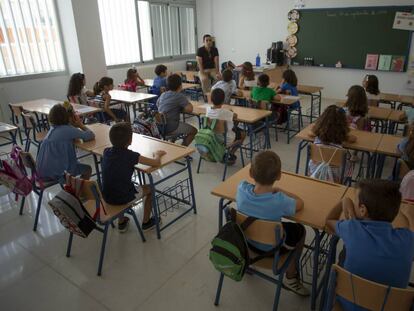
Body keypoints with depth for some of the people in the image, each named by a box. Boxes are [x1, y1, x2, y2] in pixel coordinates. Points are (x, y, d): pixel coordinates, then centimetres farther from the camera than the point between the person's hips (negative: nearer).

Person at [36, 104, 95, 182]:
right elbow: (91, 136, -11)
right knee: (87, 169, 11)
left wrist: (75, 126, 5)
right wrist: (81, 125, 6)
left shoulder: (52, 128, 9)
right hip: (56, 172, -8)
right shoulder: (68, 130, -14)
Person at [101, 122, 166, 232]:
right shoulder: (131, 155, -19)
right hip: (124, 197, -6)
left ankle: (121, 222, 42)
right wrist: (157, 154, 6)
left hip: (107, 197, 6)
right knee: (150, 188, 18)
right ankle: (146, 222, 31)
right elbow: (157, 162, -14)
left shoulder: (106, 152, -2)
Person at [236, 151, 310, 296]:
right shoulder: (280, 202, -37)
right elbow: (300, 204, -14)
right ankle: (290, 277, 29)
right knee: (300, 230, 21)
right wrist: (279, 191, -7)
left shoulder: (242, 189, -27)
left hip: (246, 240, 4)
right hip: (271, 248, -4)